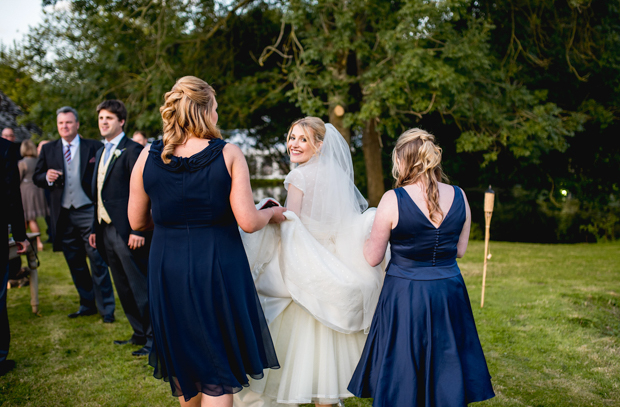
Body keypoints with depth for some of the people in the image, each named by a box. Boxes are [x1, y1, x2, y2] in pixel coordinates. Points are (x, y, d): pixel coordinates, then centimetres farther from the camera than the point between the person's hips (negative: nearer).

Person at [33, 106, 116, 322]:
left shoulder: (94, 147, 0)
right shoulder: (48, 150, 11)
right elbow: (36, 177, 12)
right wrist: (47, 177, -10)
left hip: (88, 212, -4)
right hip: (63, 214, 4)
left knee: (98, 261, -4)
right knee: (75, 264, 12)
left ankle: (106, 308, 3)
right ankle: (87, 305, 25)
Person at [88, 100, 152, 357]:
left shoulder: (132, 150, -9)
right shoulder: (101, 153, 18)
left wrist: (138, 230, -20)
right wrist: (95, 228, 17)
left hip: (127, 231, -9)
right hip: (106, 230, 9)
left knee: (141, 287, -3)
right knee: (123, 288, 15)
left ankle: (154, 338, 6)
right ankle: (139, 333, 26)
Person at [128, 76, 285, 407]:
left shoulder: (147, 157, -3)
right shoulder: (228, 154, -11)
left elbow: (137, 222, 4)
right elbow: (248, 222, -14)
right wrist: (273, 213, 7)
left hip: (167, 270, 3)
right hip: (218, 268, -3)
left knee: (182, 360, 24)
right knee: (218, 368, 10)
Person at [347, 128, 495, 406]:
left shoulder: (393, 200, -15)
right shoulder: (459, 196, -3)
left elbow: (373, 257, -6)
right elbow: (460, 250, 8)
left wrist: (371, 231, 12)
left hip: (404, 296, -4)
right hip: (449, 292, 4)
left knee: (399, 380, 11)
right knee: (446, 376, 17)